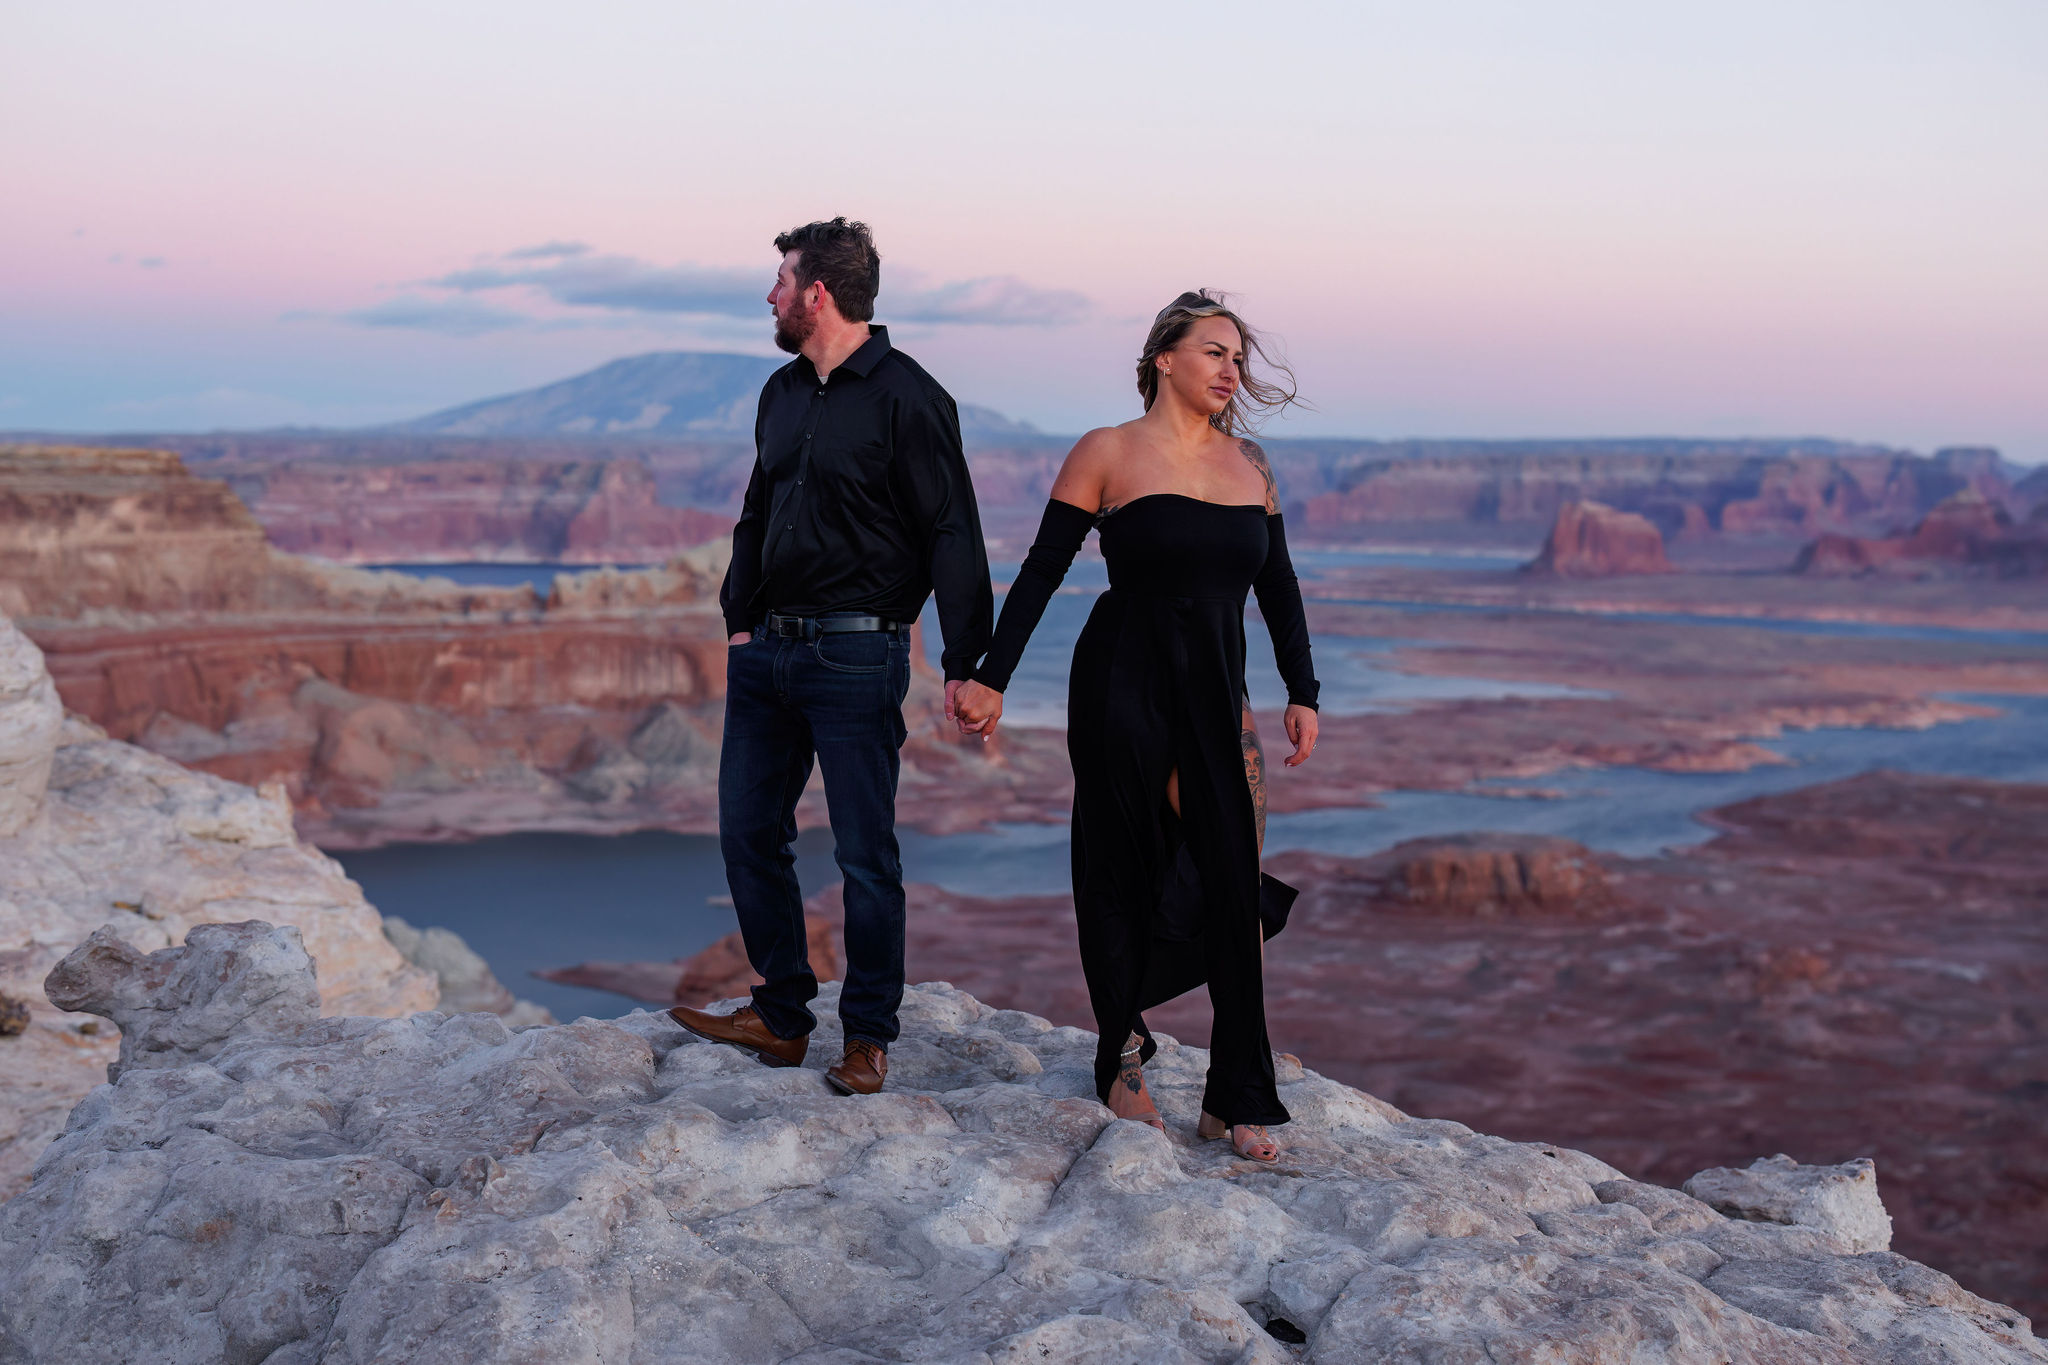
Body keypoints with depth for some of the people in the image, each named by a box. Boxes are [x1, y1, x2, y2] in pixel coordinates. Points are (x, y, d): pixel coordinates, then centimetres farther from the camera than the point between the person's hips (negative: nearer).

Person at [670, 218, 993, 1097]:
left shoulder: (907, 398, -9)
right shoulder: (782, 394, 15)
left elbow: (952, 537, -11)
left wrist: (966, 664, -17)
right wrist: (740, 620, 12)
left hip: (856, 654, -8)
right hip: (769, 651, 8)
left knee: (864, 854, -1)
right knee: (749, 834, 10)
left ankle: (868, 1037, 11)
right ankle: (782, 1016, 22)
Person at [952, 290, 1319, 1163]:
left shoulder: (1249, 465, 11)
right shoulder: (1108, 454, -3)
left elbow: (1277, 586, 17)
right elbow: (1042, 571, -3)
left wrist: (1302, 692, 12)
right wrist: (992, 678, -6)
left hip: (1217, 698, 4)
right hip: (1122, 689, -4)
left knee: (1237, 886, -4)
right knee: (1122, 884, 5)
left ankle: (1237, 1098, 2)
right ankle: (1123, 1064, 24)